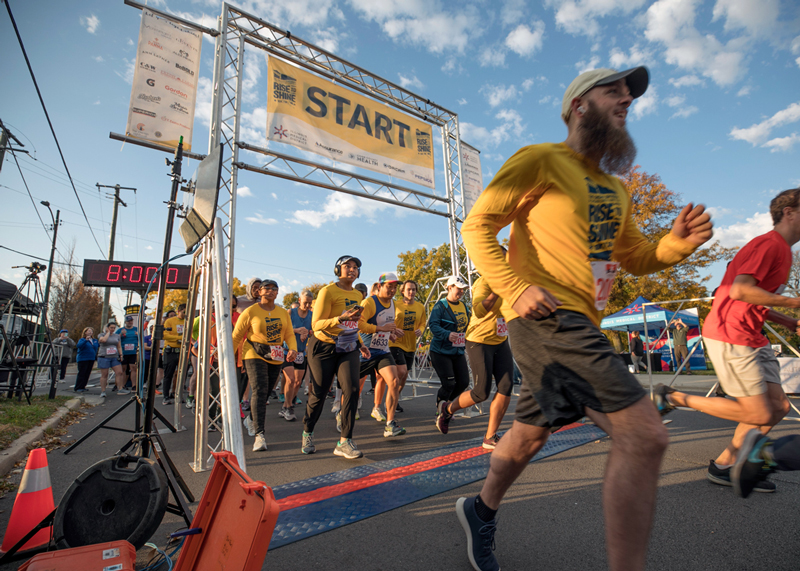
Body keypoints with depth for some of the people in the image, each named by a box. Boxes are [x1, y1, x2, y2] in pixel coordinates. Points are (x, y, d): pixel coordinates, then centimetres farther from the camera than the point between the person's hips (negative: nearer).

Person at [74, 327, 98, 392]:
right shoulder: (82, 340, -6)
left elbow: (98, 345, 24)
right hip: (83, 359, -6)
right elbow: (79, 345, -25)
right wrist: (86, 340, -37)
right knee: (81, 373, -5)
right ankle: (77, 388, 3)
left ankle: (82, 387, 18)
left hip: (91, 359, 6)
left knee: (87, 374, 8)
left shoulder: (95, 340, 11)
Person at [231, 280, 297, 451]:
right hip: (255, 355, -4)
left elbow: (289, 334, 5)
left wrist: (293, 349, -14)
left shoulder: (283, 313, 7)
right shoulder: (250, 312, -5)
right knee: (259, 391, -16)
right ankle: (260, 435, -14)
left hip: (276, 357, 5)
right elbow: (236, 336, -1)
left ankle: (252, 419, 42)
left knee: (266, 392, 14)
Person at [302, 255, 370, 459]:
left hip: (348, 349, 5)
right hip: (324, 348, -5)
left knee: (352, 389, -13)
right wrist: (341, 318, -31)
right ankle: (307, 433, 32)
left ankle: (344, 442, -4)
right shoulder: (328, 291, -11)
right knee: (318, 394, 5)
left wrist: (360, 344, 13)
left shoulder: (357, 295, 11)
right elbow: (316, 324, -18)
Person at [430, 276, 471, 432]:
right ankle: (440, 413, 18)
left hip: (458, 352, 7)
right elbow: (433, 324, -20)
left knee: (463, 382, 1)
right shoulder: (440, 305, -10)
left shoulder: (463, 306, 13)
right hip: (440, 352, -7)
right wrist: (447, 334, -34)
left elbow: (468, 325, 23)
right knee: (448, 384, -10)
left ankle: (445, 405, 28)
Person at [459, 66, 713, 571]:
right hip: (547, 317, -9)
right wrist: (517, 287, -21)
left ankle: (482, 510, 43)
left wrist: (678, 243, 1)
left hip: (579, 326, 9)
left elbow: (636, 257, 23)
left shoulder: (616, 189, 22)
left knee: (531, 432, 20)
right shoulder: (541, 160, -3)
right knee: (644, 434, -16)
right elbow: (477, 224, -8)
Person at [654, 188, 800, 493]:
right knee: (758, 414, -6)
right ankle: (675, 397, 3)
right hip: (729, 336, -10)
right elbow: (740, 290, -25)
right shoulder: (769, 244, -12)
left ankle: (724, 465, 18)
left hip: (751, 338, 10)